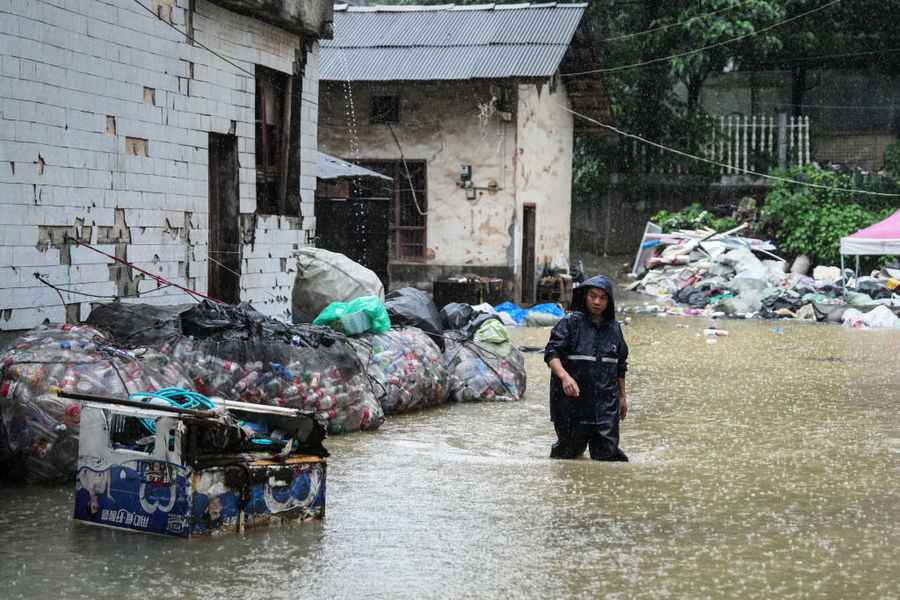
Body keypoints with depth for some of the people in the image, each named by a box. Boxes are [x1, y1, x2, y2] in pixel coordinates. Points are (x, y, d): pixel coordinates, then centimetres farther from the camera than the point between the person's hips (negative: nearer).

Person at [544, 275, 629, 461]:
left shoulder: (613, 328, 11)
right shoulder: (570, 323, -4)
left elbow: (620, 365, 22)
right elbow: (551, 352, -14)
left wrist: (622, 396, 24)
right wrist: (564, 376, -30)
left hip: (606, 404, 3)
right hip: (573, 402, -3)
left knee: (607, 452, -2)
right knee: (570, 449, 7)